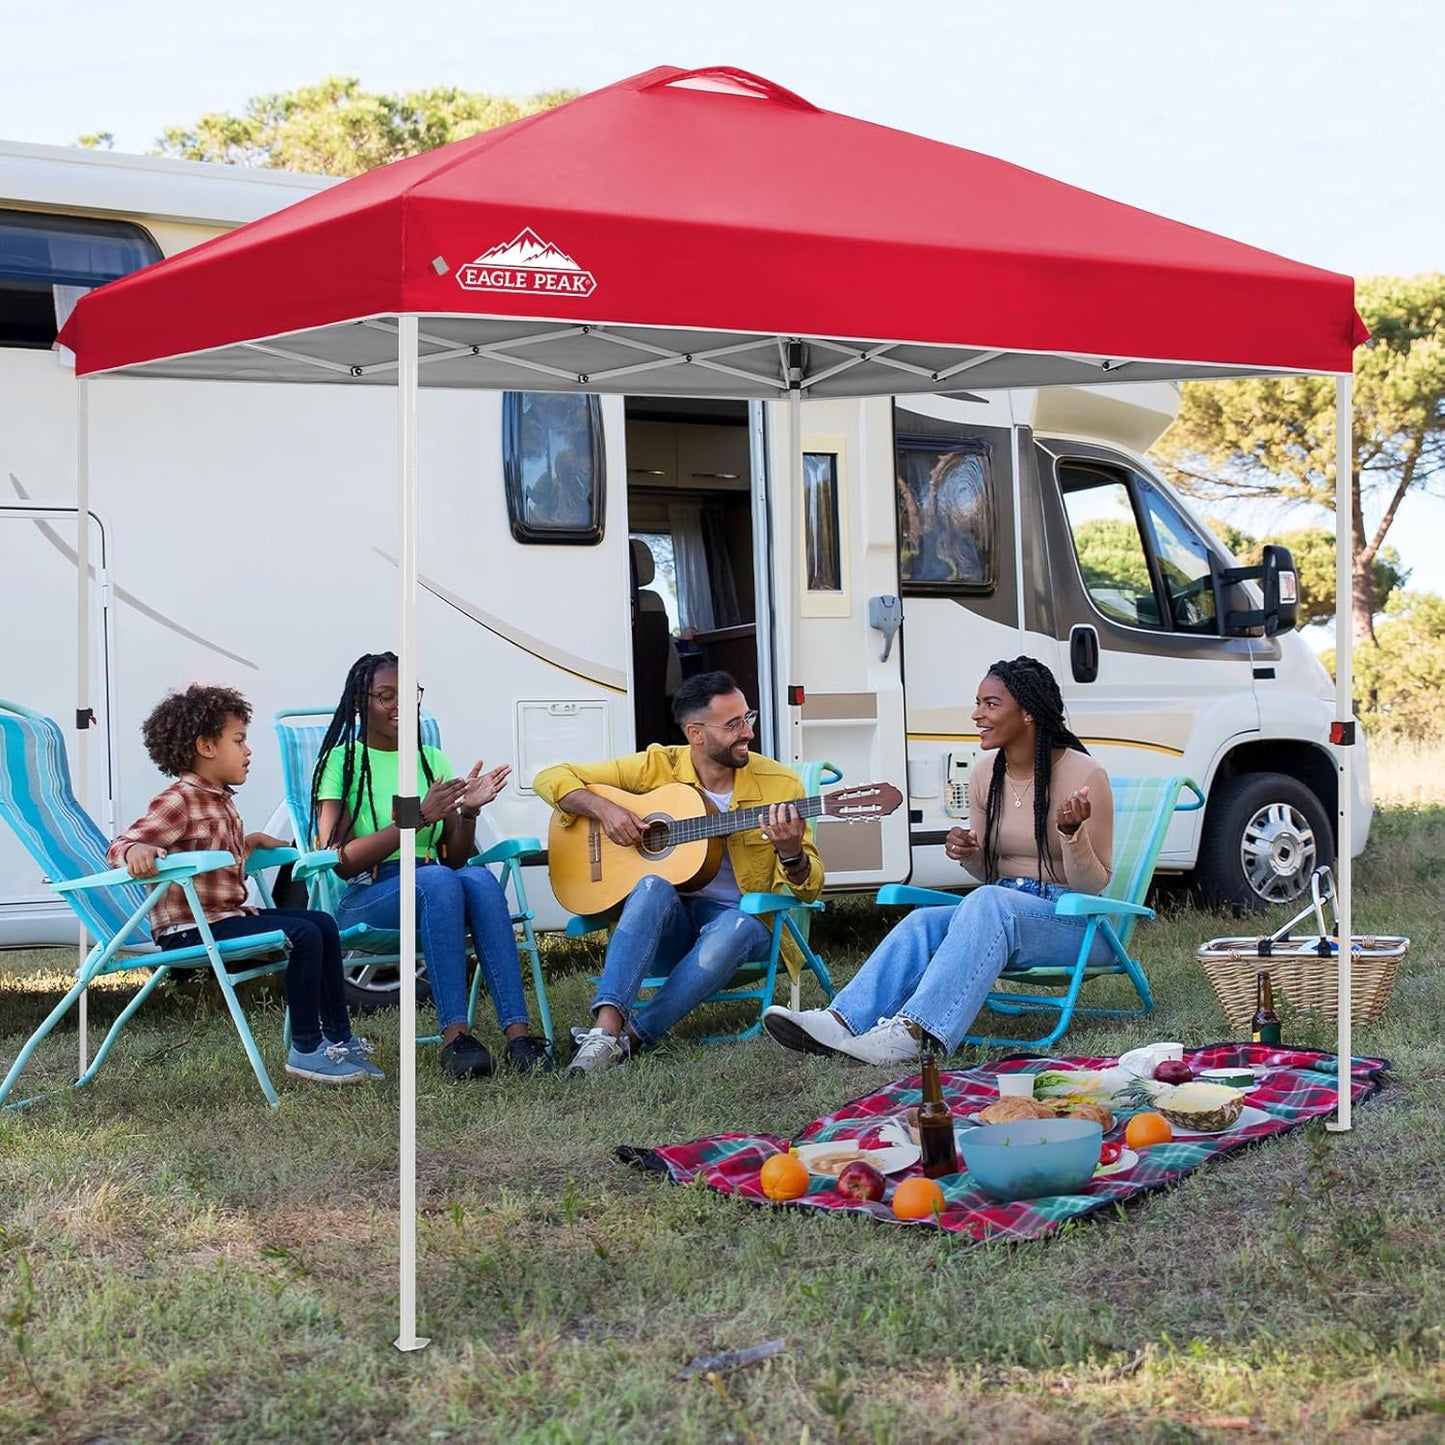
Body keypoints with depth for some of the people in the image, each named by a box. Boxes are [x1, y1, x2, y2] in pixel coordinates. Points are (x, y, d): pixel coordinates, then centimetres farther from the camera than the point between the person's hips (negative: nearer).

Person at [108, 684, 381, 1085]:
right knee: (304, 935, -21)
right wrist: (138, 850, -45)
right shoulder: (178, 801, -14)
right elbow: (119, 847, -24)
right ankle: (305, 1050, -12)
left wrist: (249, 842, 15)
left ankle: (338, 1038, 12)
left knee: (324, 924, 7)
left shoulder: (221, 800, 16)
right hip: (189, 928, -10)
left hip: (227, 914, 10)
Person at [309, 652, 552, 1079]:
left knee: (479, 879, -31)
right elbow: (339, 862, -11)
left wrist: (469, 811, -6)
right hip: (364, 900, -4)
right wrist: (419, 817, -17)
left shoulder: (432, 760, 16)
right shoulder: (342, 761, 1)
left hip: (434, 893, 4)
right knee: (437, 880, -36)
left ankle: (517, 1031, -40)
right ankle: (454, 1034, -39)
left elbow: (454, 858, 14)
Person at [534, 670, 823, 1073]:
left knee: (735, 928, -36)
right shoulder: (657, 767, -1)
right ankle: (606, 1025, -45)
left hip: (742, 918, 0)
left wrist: (791, 854, -24)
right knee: (653, 888, -33)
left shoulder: (779, 784, -2)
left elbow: (808, 889, -1)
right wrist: (603, 808, -16)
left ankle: (632, 1036, -35)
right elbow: (551, 779, 2)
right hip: (666, 924, 0)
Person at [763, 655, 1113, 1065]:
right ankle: (841, 1021, -40)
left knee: (988, 903, -35)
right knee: (923, 923, -23)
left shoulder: (1084, 775, -10)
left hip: (1075, 923, -6)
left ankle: (914, 1032, -47)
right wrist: (968, 855, -5)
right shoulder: (985, 777, 8)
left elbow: (1095, 887, -9)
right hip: (1000, 907, 6)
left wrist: (1072, 833, -28)